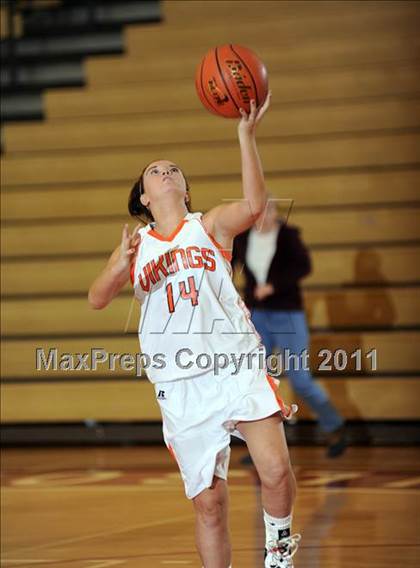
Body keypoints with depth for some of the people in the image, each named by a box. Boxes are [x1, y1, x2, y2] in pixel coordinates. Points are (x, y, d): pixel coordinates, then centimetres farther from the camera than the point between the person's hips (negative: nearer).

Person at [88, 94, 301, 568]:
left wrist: (246, 137, -21)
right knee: (208, 502, 2)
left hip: (238, 368, -2)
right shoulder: (137, 244, 15)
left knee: (276, 471, -18)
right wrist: (121, 266, -16)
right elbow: (96, 299, 4)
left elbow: (254, 205, -13)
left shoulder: (209, 226, 8)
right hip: (180, 384, 2)